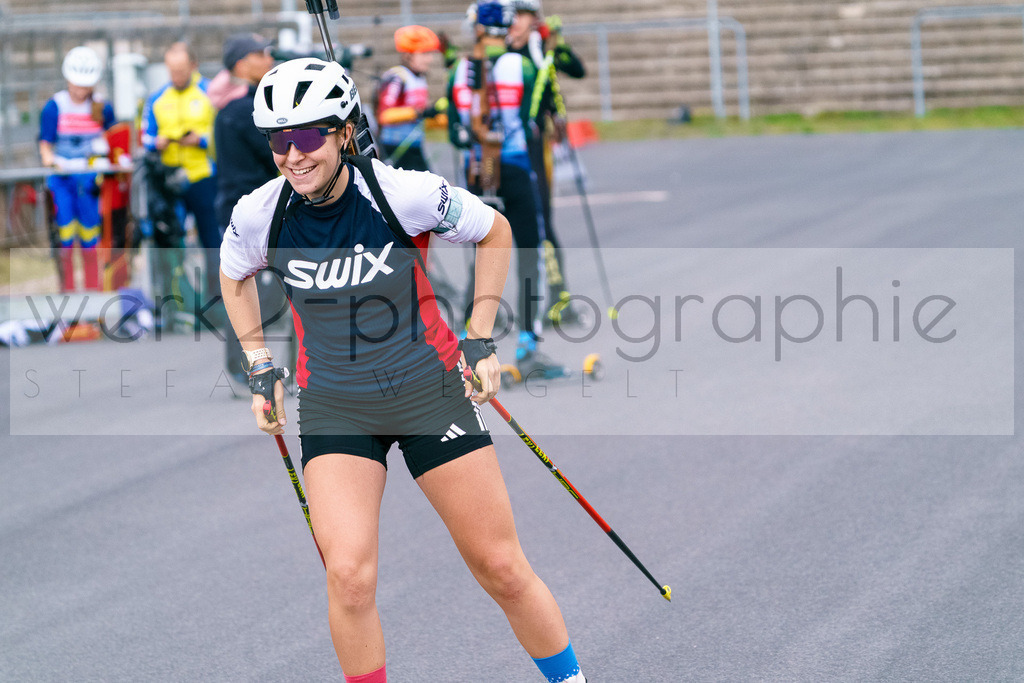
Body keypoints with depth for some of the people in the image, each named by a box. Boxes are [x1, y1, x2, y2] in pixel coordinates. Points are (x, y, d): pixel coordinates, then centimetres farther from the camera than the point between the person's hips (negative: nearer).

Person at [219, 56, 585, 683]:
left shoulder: (405, 194, -18)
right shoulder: (258, 216, -11)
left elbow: (496, 232, 1)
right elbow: (235, 277, 14)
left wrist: (482, 340, -1)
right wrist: (260, 368, 8)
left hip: (429, 390, -1)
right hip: (333, 406, 1)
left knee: (502, 569, 3)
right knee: (349, 576, -16)